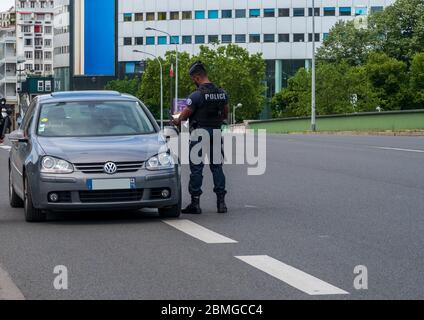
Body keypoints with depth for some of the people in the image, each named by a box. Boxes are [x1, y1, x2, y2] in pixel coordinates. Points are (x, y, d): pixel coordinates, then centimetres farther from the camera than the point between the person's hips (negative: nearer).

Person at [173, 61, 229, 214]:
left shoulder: (197, 95, -15)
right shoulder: (222, 93, 5)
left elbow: (184, 115, -7)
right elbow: (225, 115, 14)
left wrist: (177, 121, 13)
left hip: (199, 134, -6)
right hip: (216, 133, 6)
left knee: (196, 168, 0)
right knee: (217, 167, 10)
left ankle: (195, 203, 1)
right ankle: (221, 201, 8)